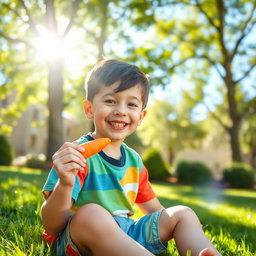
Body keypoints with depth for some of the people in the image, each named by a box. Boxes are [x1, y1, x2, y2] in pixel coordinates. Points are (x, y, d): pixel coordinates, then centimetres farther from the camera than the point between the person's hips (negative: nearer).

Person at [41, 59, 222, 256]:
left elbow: (154, 211, 18)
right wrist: (65, 185, -39)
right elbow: (51, 226, -19)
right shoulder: (76, 154, -14)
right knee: (91, 214, -37)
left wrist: (190, 231, 3)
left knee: (183, 214, 7)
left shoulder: (134, 160, 8)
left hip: (126, 235, 8)